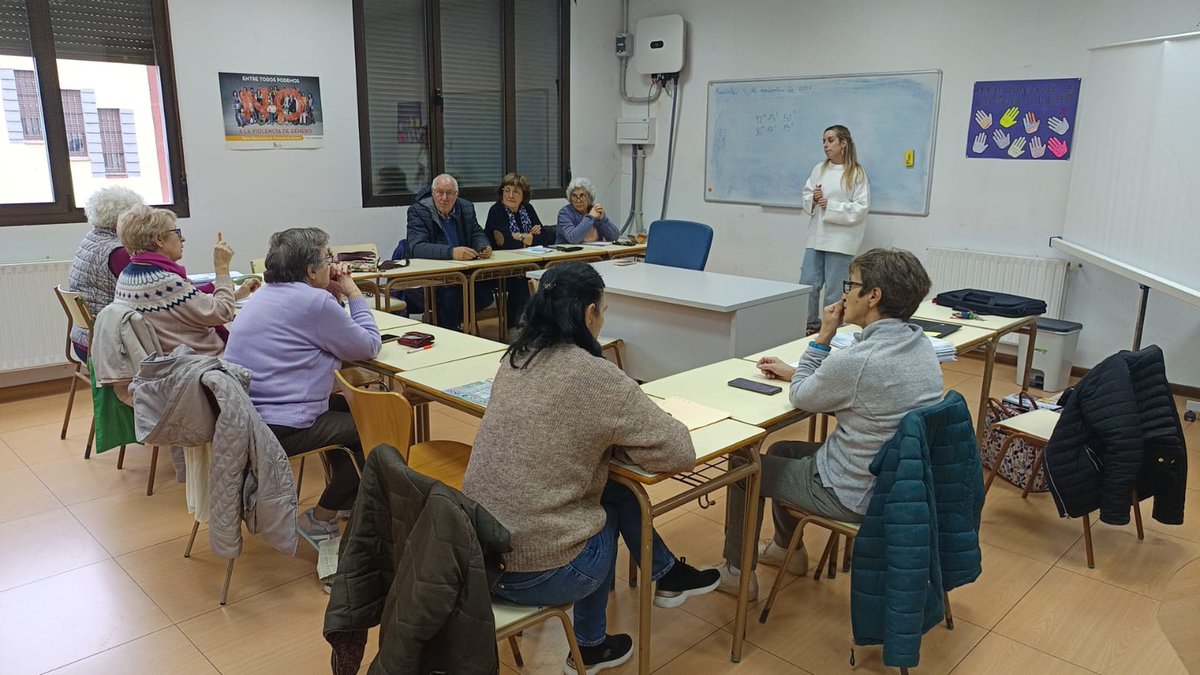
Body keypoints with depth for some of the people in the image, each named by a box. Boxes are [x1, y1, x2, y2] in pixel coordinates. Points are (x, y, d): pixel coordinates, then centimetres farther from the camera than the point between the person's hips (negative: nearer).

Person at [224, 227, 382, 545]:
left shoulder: (266, 294, 13)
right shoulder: (313, 301, -17)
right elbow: (369, 346, -7)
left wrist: (335, 294, 11)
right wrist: (353, 293, 3)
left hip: (241, 416, 10)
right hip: (278, 429, -10)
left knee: (347, 408, 25)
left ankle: (345, 498, 38)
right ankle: (320, 519, 11)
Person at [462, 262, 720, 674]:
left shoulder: (516, 359, 2)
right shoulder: (595, 376, -18)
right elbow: (679, 452, -11)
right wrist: (615, 438, 5)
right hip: (534, 571, -6)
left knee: (610, 490, 20)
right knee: (614, 501, 23)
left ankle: (667, 576, 40)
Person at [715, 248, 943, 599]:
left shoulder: (856, 360, -31)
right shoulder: (921, 345, -4)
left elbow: (801, 397, -10)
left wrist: (823, 336, -6)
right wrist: (793, 371, 15)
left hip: (856, 495, -8)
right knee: (780, 451, 27)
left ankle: (737, 572, 28)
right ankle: (788, 549, 46)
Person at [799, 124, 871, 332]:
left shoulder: (856, 173, -5)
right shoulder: (819, 169, 8)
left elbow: (861, 208, -9)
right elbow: (805, 196, 14)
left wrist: (830, 205, -16)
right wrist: (813, 199, -8)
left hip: (841, 240, -4)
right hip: (817, 237, 4)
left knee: (833, 289, 1)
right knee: (808, 283, 4)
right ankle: (811, 323, 21)